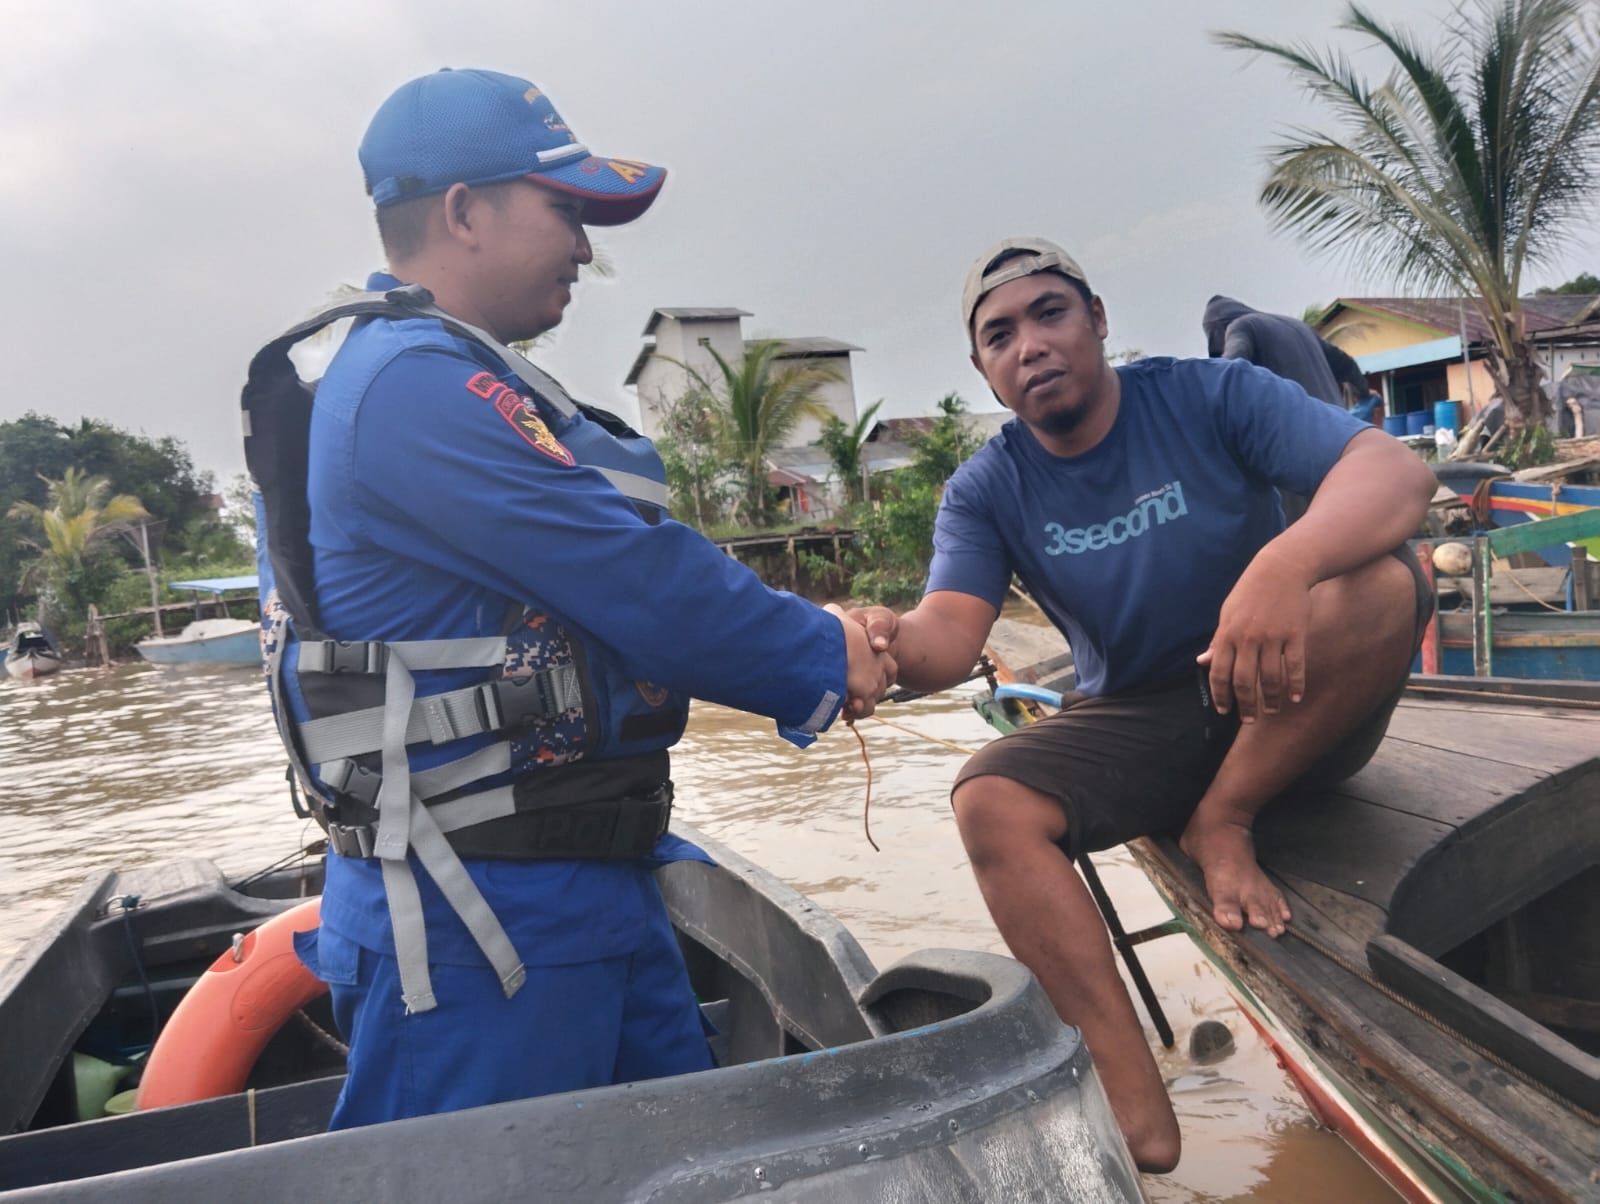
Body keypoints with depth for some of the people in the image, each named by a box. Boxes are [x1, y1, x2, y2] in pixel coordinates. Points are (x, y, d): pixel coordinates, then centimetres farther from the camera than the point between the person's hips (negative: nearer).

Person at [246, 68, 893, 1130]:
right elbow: (642, 588, -21)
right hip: (480, 921, -10)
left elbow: (599, 601, 15)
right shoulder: (414, 384, -19)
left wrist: (817, 647, 8)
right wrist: (822, 656, -4)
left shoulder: (457, 383, 16)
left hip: (591, 890, 10)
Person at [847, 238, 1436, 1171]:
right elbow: (952, 632, -18)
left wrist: (1284, 564, -45)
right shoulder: (987, 491, -2)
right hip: (1135, 725, 2)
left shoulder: (1210, 395, -9)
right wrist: (891, 644, -44)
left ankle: (1224, 823, -12)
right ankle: (1137, 1103, -22)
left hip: (1291, 714, -2)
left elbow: (1398, 470, -22)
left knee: (1384, 580, -30)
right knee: (990, 806, -24)